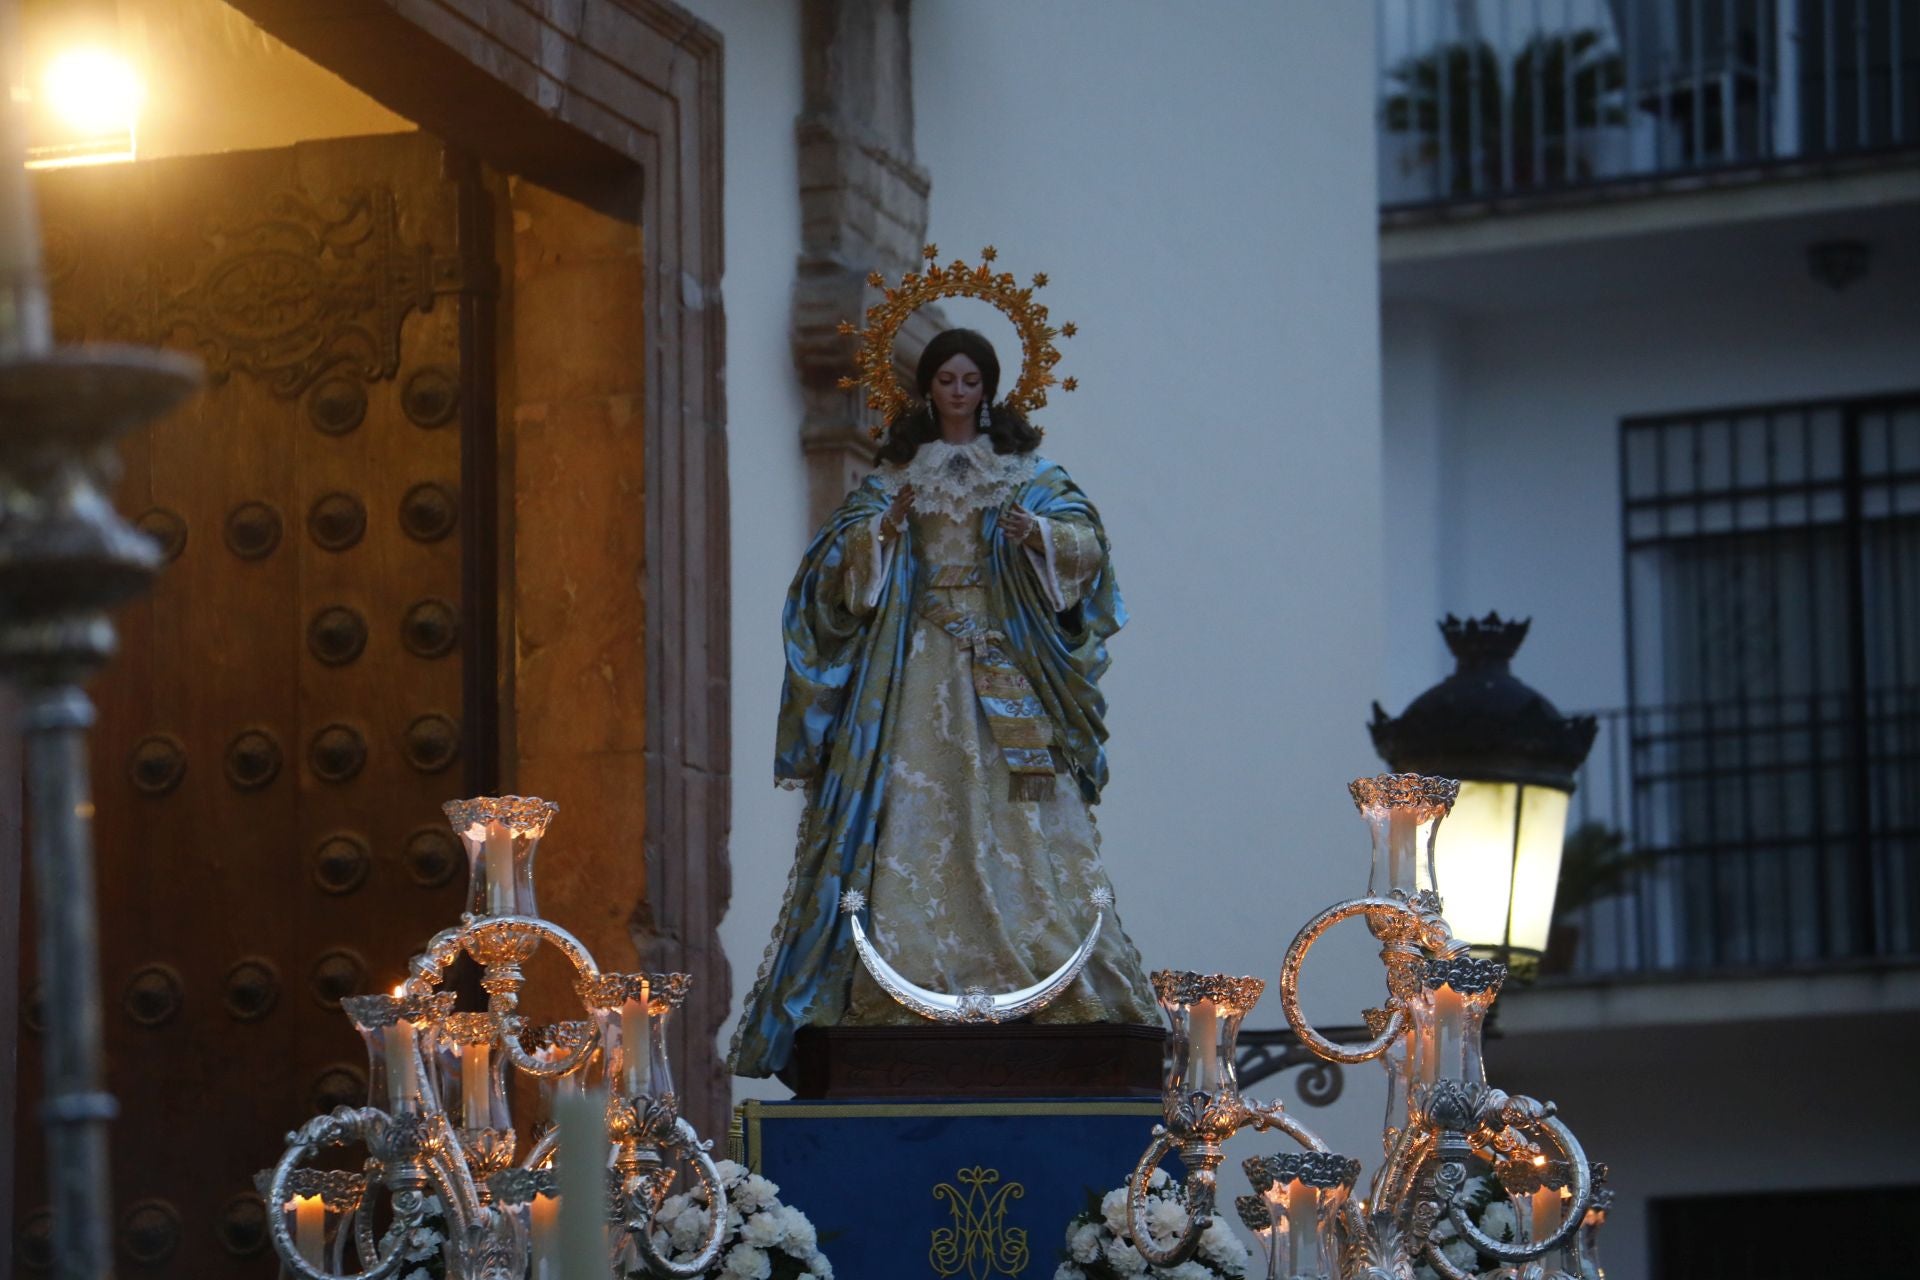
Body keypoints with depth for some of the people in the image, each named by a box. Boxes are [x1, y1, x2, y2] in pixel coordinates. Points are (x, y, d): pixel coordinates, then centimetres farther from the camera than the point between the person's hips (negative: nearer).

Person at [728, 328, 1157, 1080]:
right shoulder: (895, 475, 12)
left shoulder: (1027, 472, 11)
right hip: (916, 667, 1)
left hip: (1006, 664, -1)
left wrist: (1037, 533, -21)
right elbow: (843, 558, 1)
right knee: (915, 815, -9)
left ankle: (1052, 978, -12)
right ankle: (907, 981, -12)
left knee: (1016, 822, -9)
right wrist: (886, 527, -18)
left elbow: (1084, 541, -1)